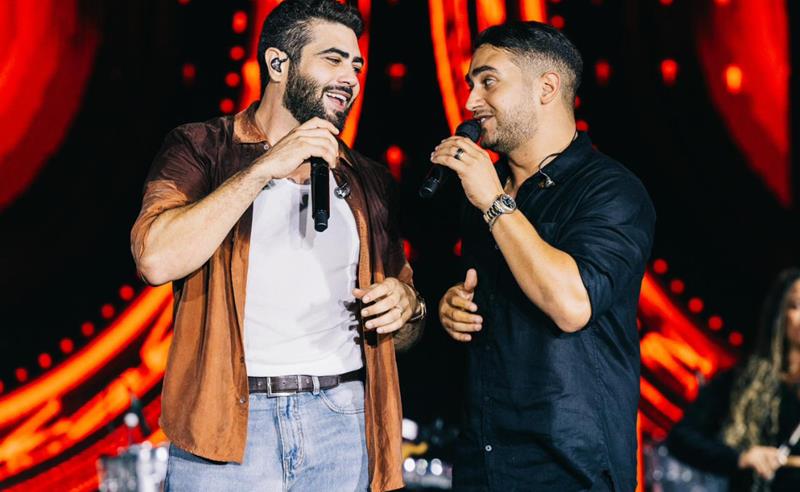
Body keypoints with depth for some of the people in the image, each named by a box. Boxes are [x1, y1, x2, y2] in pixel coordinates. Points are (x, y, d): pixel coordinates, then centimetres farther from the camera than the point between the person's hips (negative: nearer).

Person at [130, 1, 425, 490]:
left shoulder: (368, 181, 15)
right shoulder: (202, 149, 3)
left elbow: (401, 333, 21)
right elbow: (157, 259, -16)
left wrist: (407, 307, -3)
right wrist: (264, 168, -15)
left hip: (342, 419, 4)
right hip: (227, 420, -4)